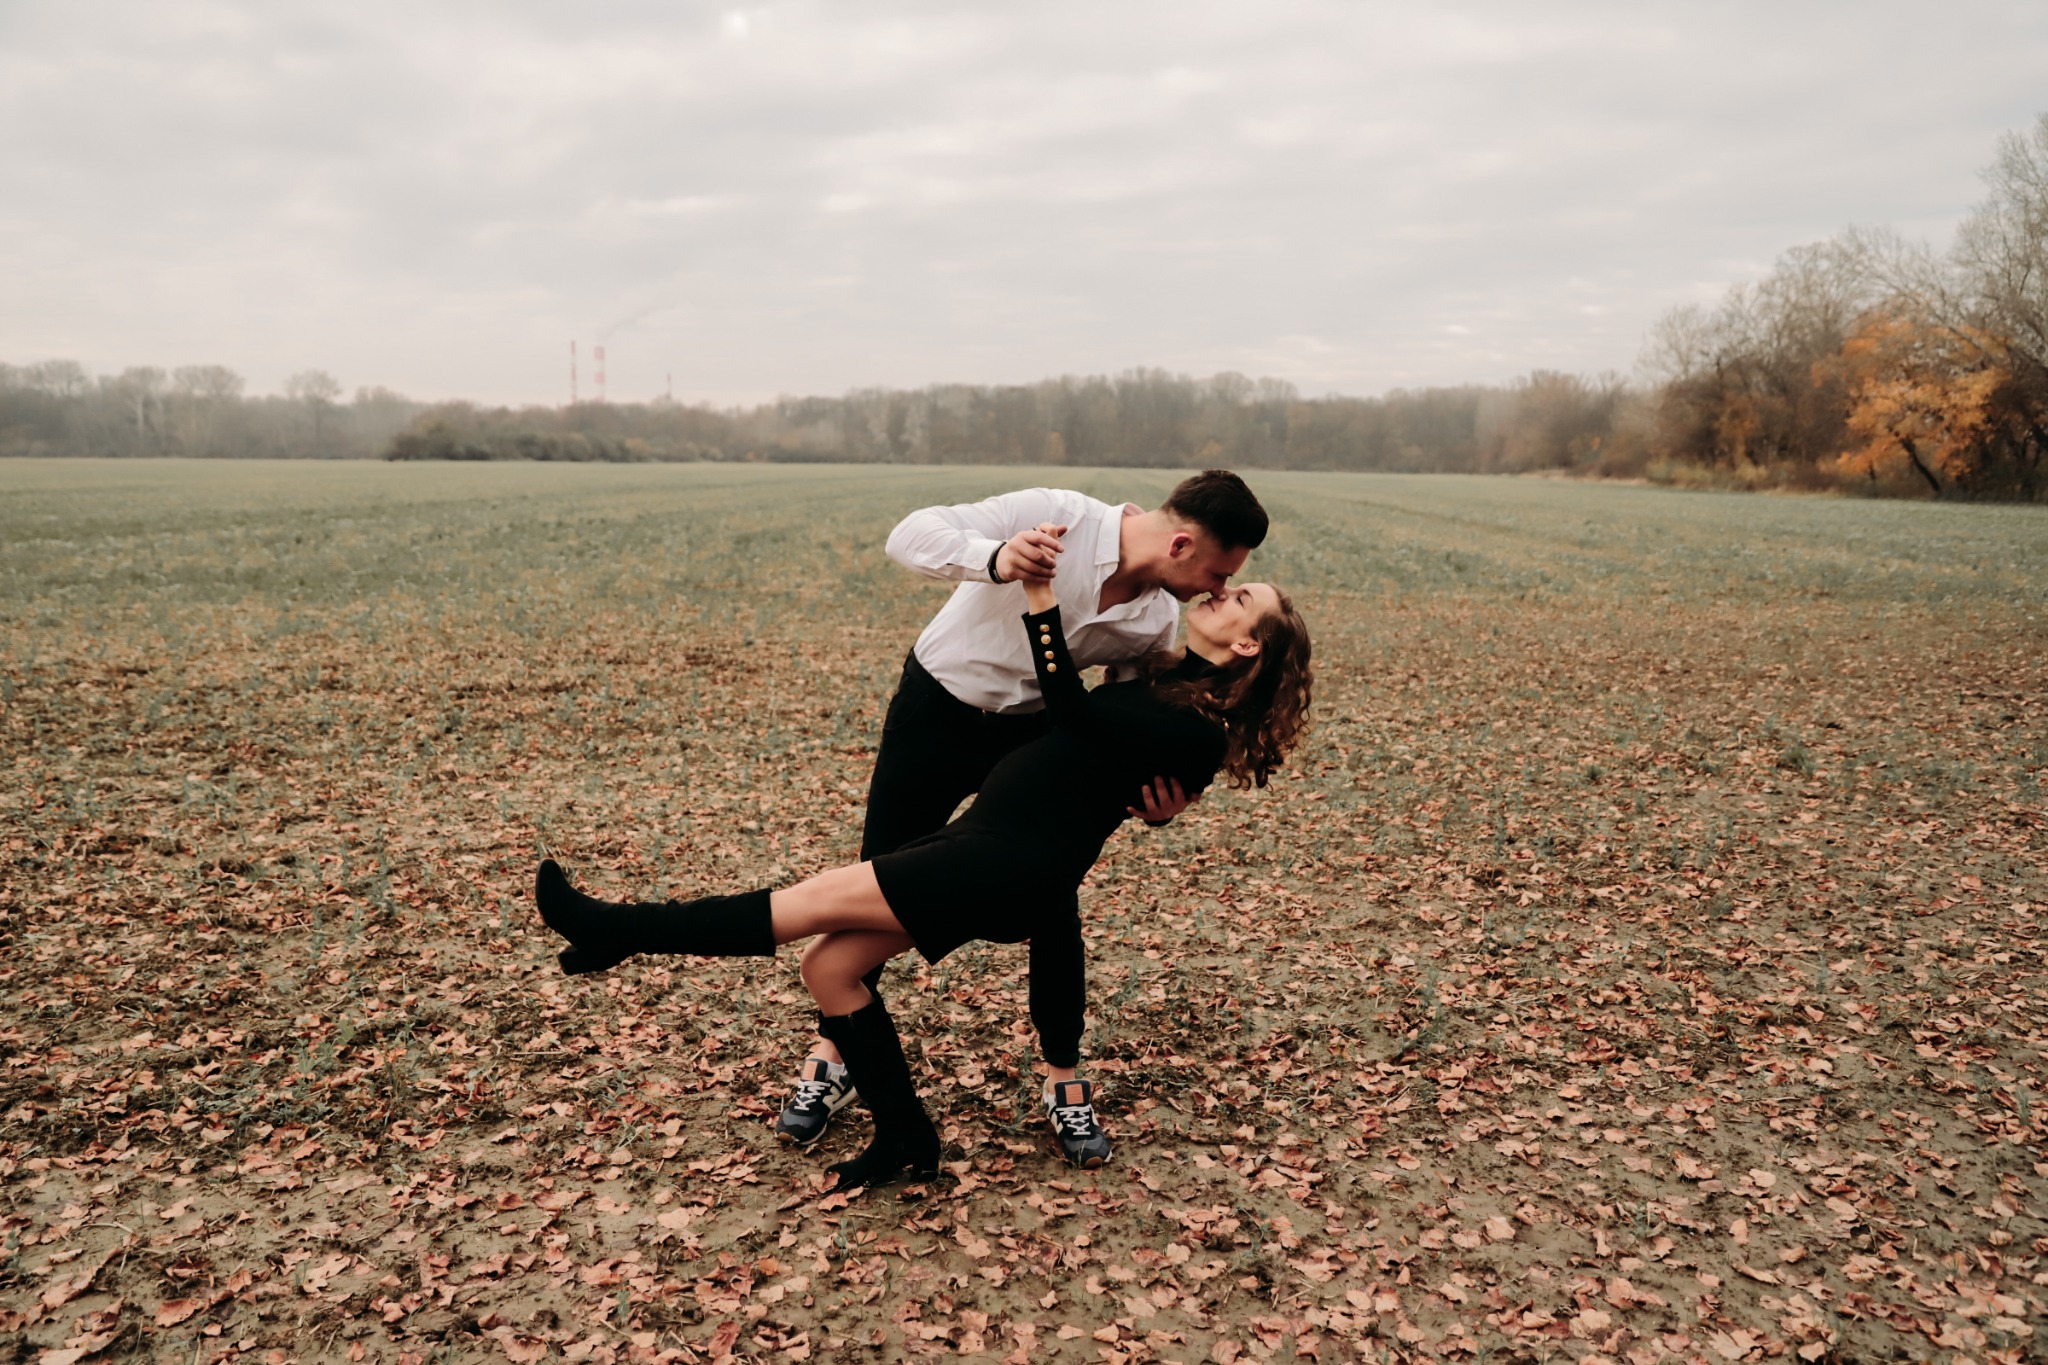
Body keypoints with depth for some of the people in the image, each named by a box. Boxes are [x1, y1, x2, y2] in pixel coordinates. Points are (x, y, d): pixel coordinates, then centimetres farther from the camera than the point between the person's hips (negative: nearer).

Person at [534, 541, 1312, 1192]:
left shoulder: (1199, 730, -12)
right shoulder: (1169, 682, 14)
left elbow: (1072, 710, -20)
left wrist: (1042, 602, -21)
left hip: (1015, 868, -9)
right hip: (983, 843, 9)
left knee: (812, 904, -12)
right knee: (830, 965, 4)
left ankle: (620, 933, -1)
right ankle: (905, 1140, 16)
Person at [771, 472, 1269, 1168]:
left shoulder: (1158, 623, -12)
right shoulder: (1057, 517, -27)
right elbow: (909, 535, -30)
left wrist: (1156, 799, -24)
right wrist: (995, 559, -50)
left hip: (1029, 733, 3)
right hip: (933, 712, -3)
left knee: (1054, 908, -1)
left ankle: (1064, 1084, 18)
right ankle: (828, 1061, 23)